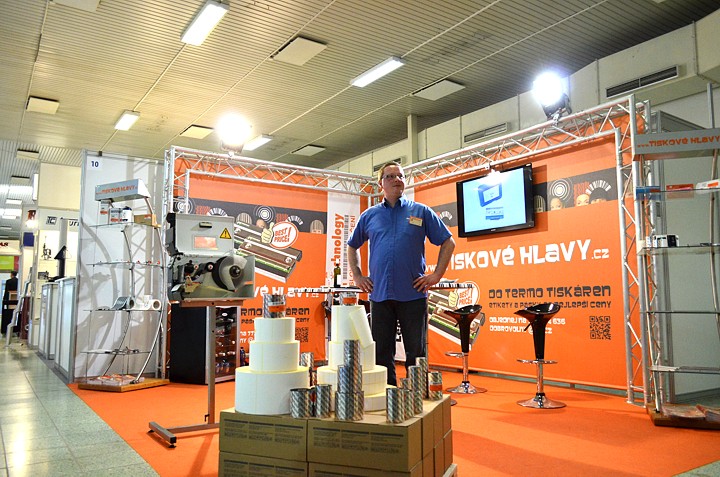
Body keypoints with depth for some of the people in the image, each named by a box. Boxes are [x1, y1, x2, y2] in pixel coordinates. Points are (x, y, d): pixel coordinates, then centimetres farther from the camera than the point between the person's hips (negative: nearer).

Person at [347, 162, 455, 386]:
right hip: (379, 294, 2)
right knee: (381, 353, 8)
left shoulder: (421, 212, 5)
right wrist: (357, 276, 11)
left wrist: (436, 275, 0)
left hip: (413, 294, -2)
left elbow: (448, 243, 8)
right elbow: (352, 246, 22)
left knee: (416, 352, 4)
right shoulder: (370, 215, 10)